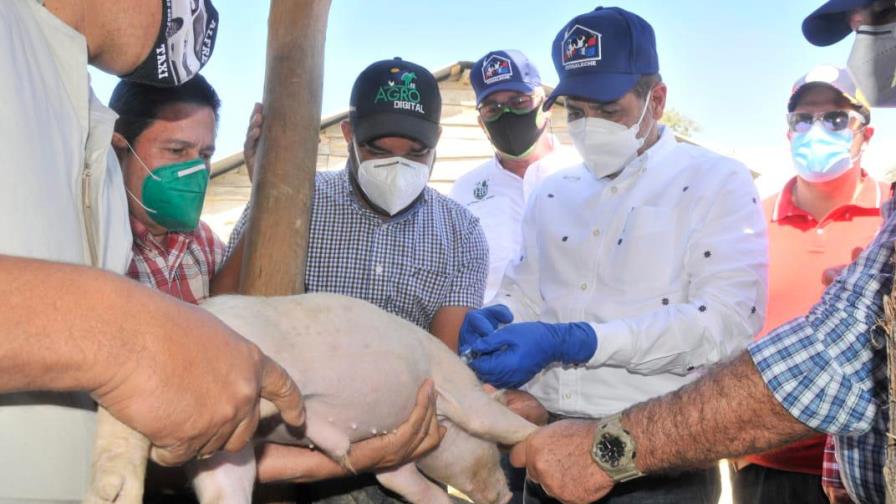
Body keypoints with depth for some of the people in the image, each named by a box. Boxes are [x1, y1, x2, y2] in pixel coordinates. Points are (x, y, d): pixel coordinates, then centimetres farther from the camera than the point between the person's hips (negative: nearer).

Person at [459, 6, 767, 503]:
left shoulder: (717, 182, -5)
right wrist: (493, 319, -9)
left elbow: (729, 320, -17)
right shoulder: (550, 194, 11)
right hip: (533, 439, 5)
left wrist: (567, 341, -24)